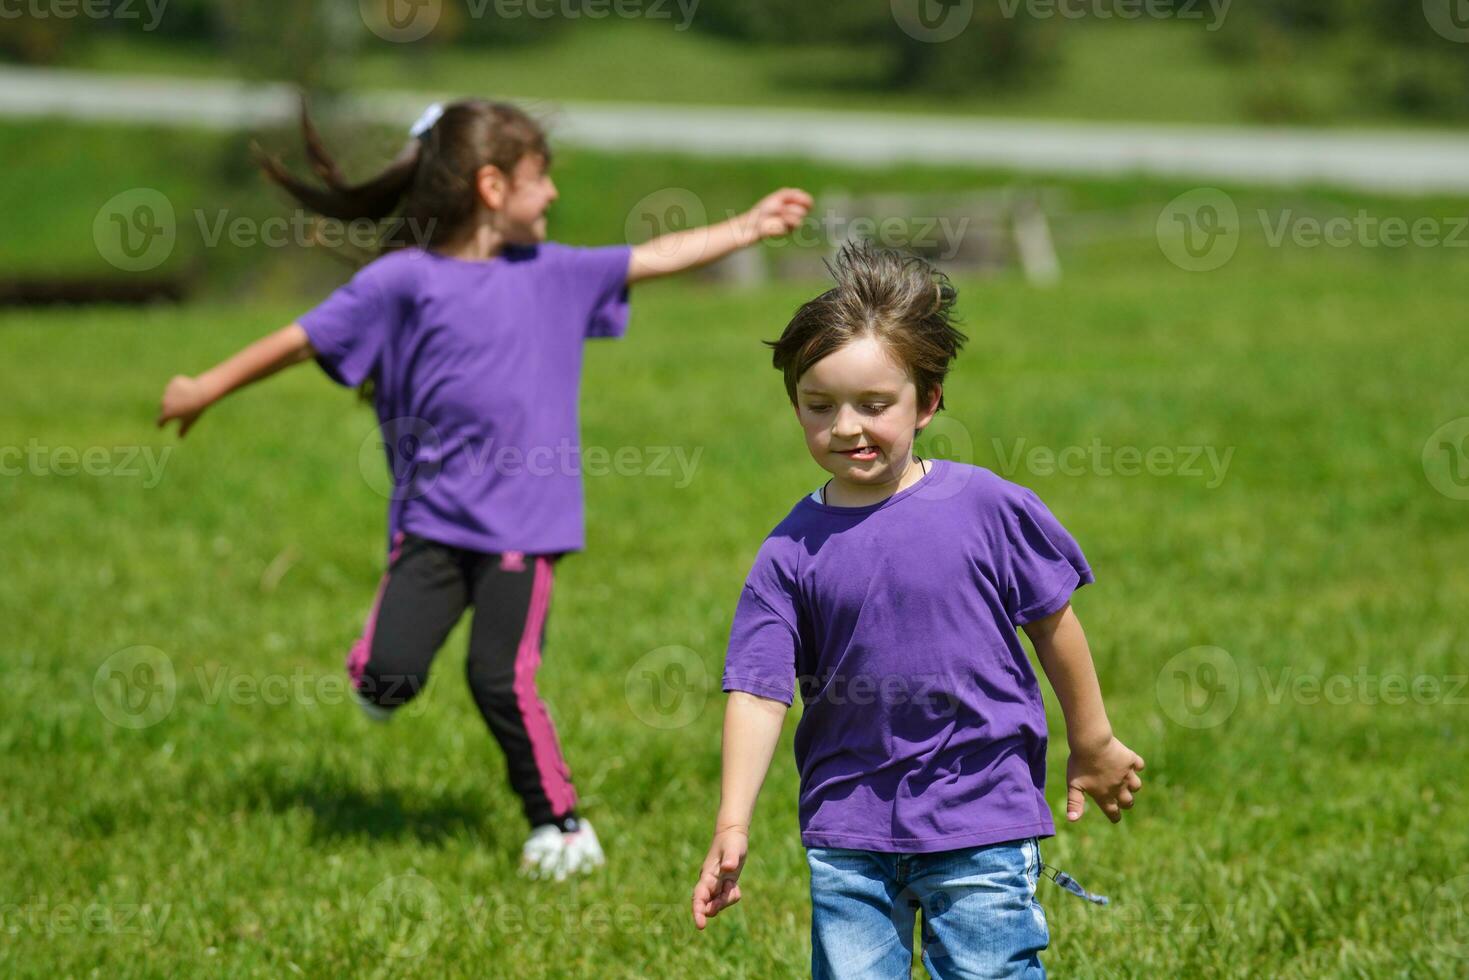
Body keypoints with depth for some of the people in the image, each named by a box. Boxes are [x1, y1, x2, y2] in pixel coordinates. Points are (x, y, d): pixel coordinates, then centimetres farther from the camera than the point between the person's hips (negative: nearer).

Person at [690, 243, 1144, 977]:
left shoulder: (988, 509, -6)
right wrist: (732, 825, -14)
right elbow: (759, 690, -5)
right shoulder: (792, 551, -3)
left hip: (982, 819, -2)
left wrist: (1094, 746, 15)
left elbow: (1053, 624, 6)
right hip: (847, 834, 2)